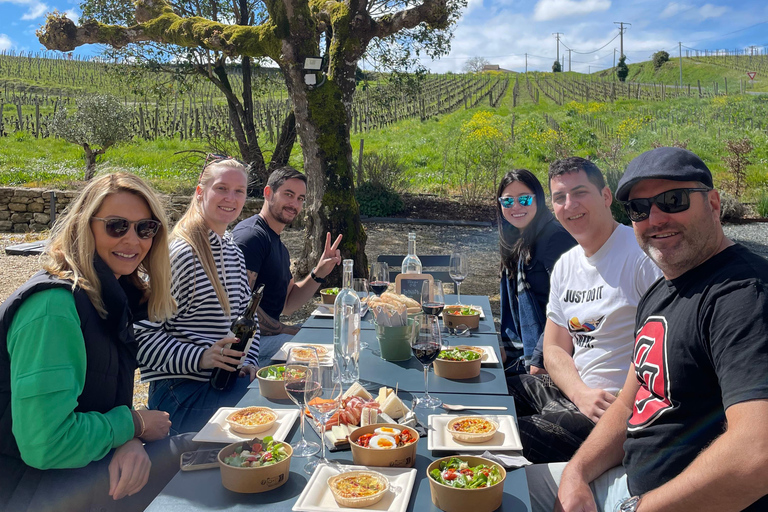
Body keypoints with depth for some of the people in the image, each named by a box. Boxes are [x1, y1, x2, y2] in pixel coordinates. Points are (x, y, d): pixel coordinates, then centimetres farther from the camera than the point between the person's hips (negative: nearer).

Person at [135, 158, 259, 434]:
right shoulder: (180, 254, -13)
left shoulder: (234, 253, 13)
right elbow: (142, 333, -15)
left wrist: (249, 362, 6)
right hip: (182, 390, -8)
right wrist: (199, 357, -25)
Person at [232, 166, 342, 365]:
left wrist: (319, 274, 1)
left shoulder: (279, 246, 18)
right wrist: (290, 332, -15)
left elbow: (287, 305, 16)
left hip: (266, 335, 10)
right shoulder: (250, 235, -15)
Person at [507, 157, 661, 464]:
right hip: (572, 390, 8)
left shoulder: (643, 254, -14)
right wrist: (581, 393, -11)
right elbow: (555, 349, 10)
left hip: (616, 407, -8)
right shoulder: (565, 266, 10)